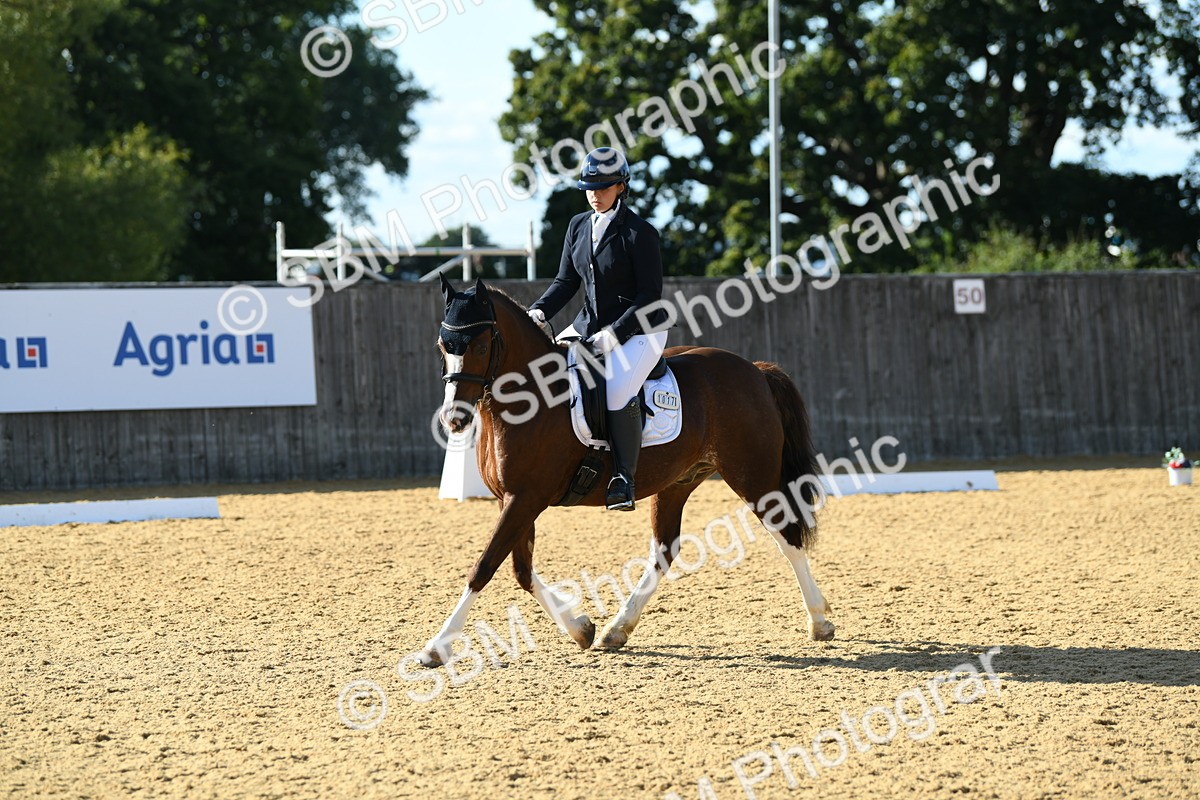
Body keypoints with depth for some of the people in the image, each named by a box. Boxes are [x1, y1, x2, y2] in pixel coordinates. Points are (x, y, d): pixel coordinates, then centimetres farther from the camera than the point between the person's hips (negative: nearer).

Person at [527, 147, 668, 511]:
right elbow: (566, 281, 11)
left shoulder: (638, 232, -13)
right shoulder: (579, 226, 7)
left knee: (618, 391, -31)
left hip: (639, 330, -8)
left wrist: (616, 333, -23)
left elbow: (650, 294, -15)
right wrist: (540, 311, -8)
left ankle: (624, 479, -23)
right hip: (589, 326, 8)